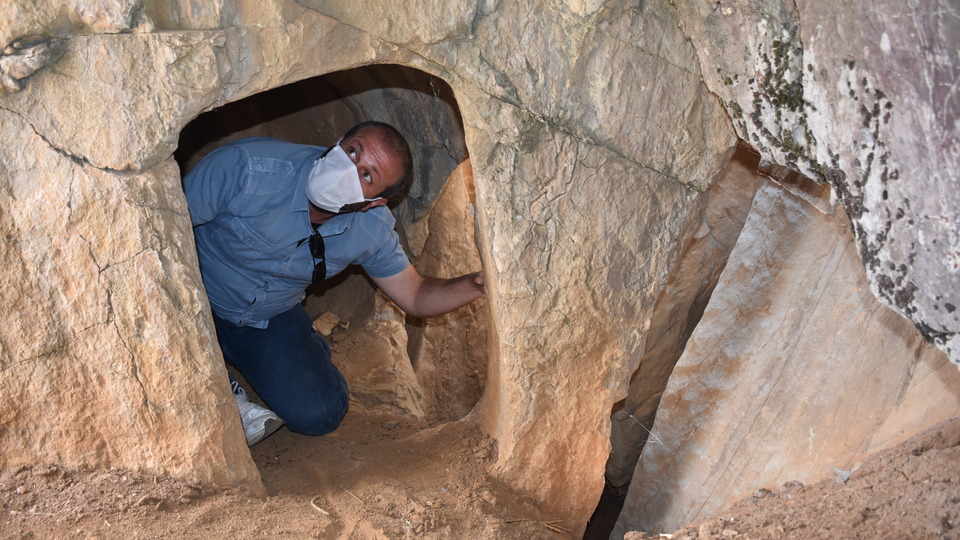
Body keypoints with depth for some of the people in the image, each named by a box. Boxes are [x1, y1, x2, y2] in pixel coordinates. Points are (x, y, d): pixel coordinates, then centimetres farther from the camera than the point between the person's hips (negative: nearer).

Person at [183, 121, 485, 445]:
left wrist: (477, 283, -26)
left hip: (270, 320, 3)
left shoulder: (372, 230, -15)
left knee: (319, 414, -14)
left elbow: (415, 296, -5)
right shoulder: (247, 168, -31)